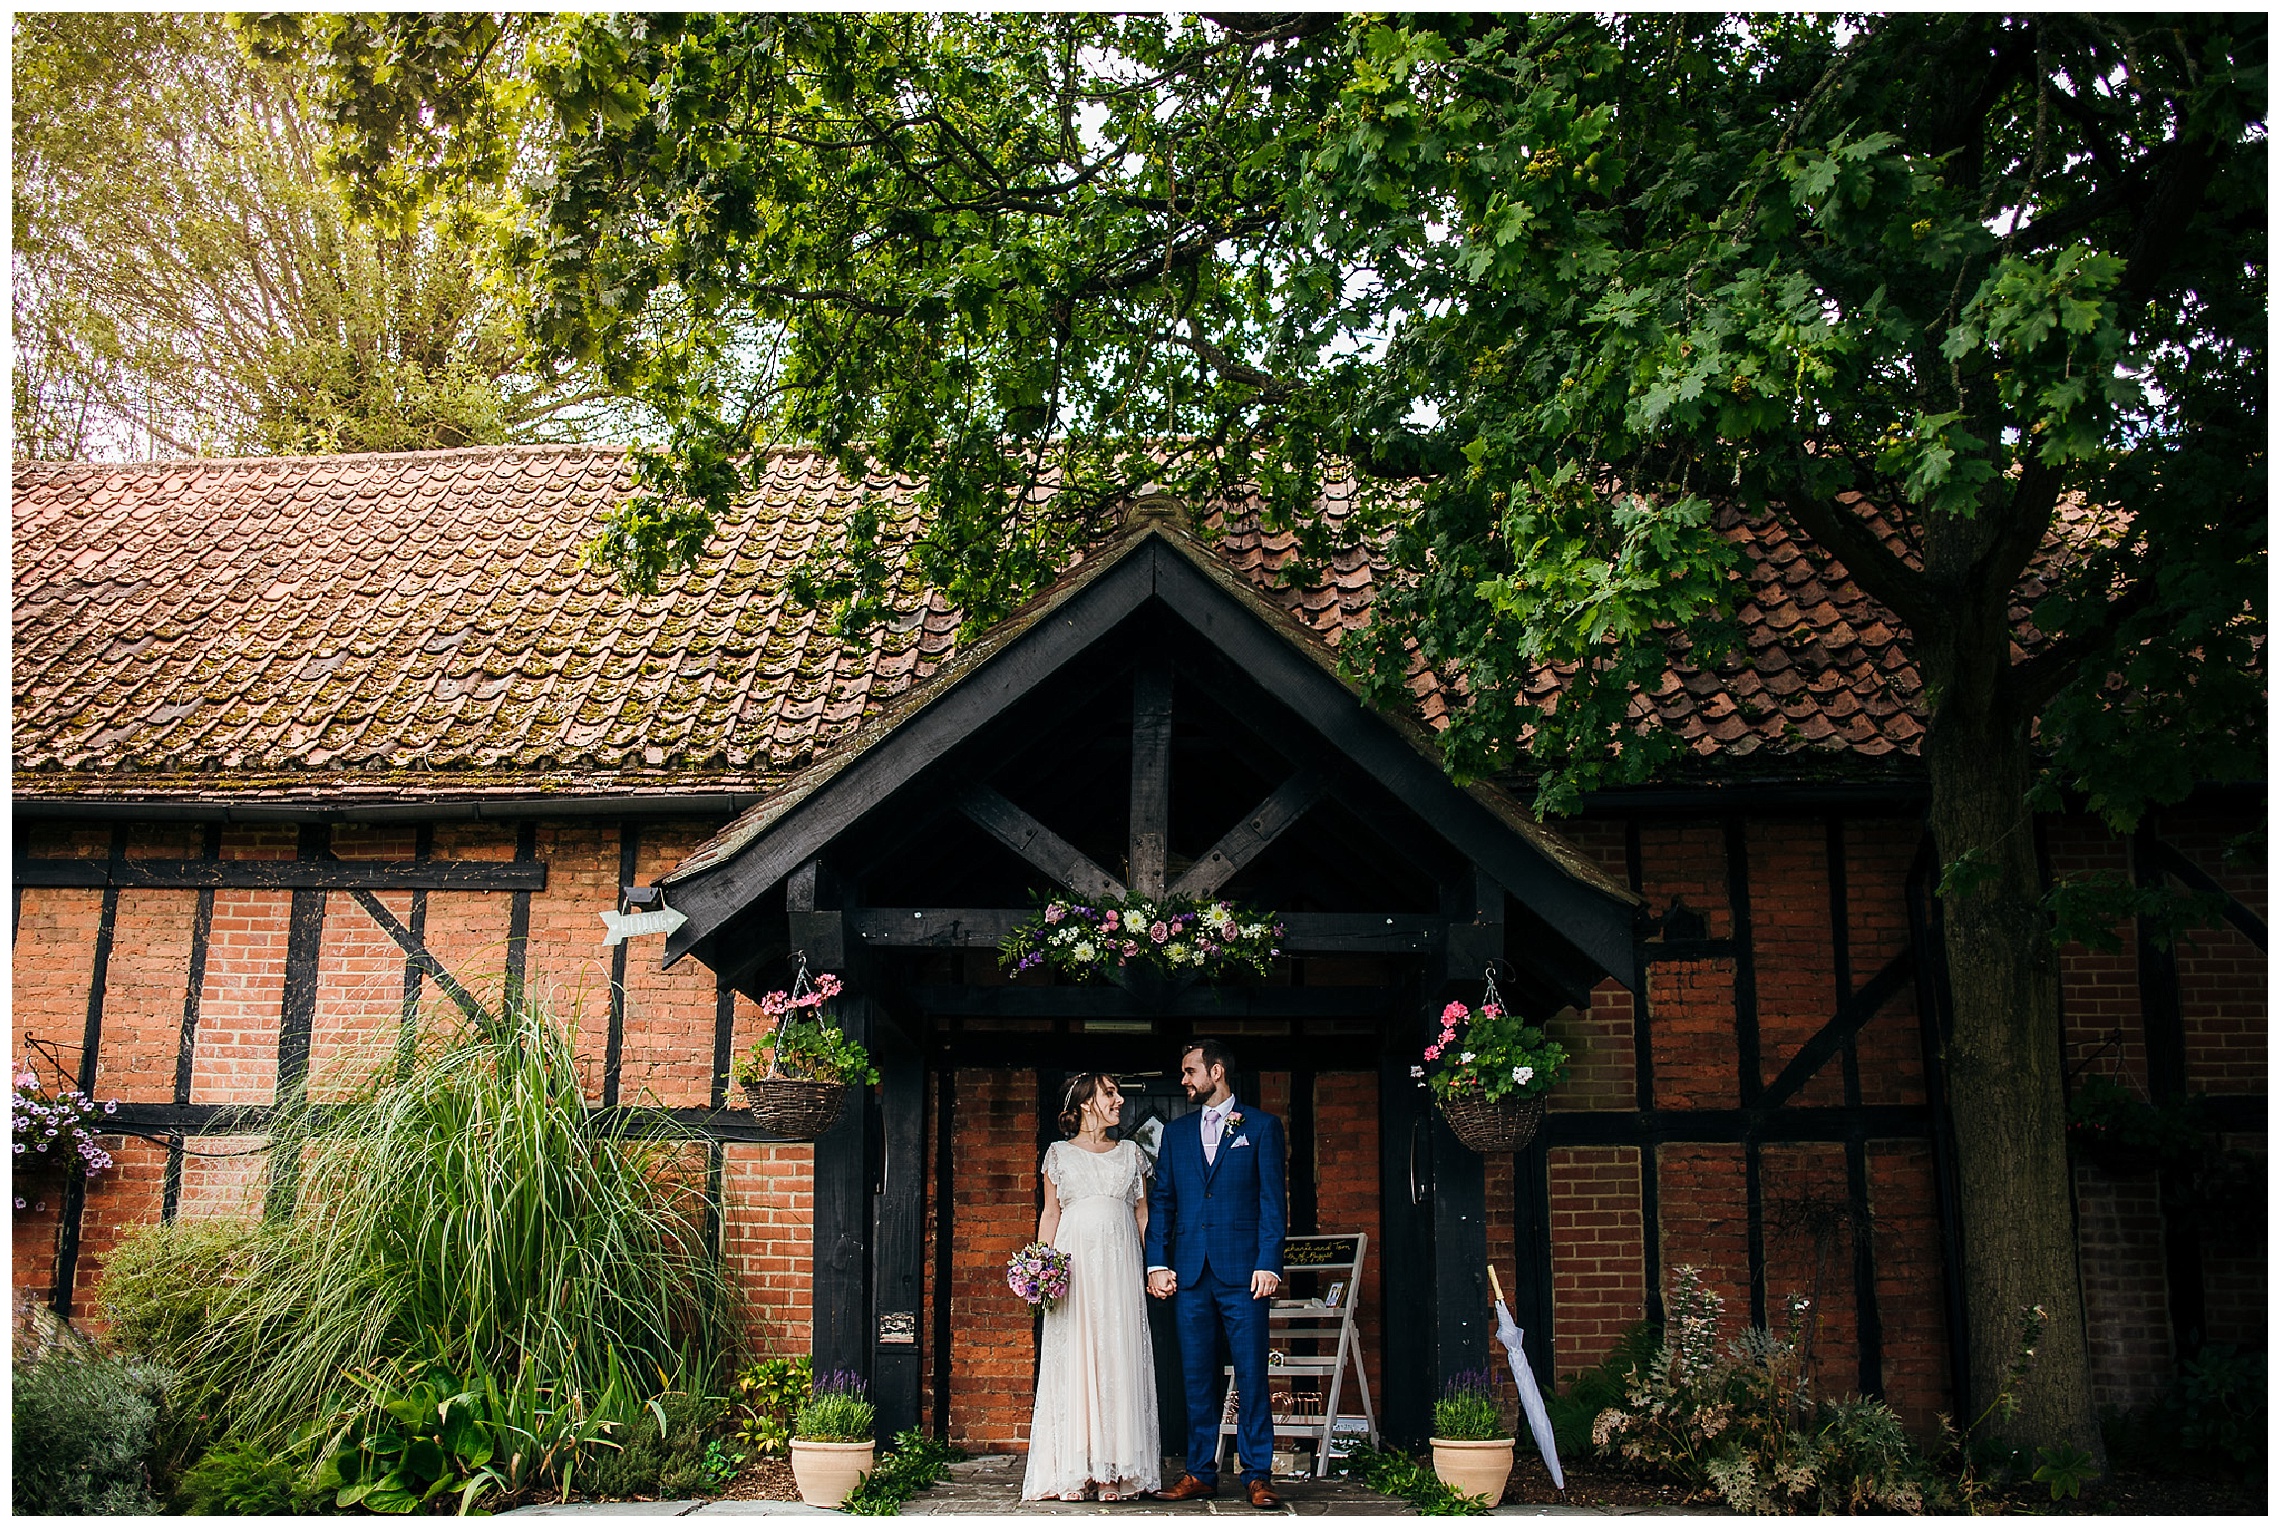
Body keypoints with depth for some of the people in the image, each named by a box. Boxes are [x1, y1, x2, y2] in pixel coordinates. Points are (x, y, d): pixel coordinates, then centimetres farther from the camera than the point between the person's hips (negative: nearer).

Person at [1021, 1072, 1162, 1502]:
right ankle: (1073, 1472, 1)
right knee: (1072, 1360, -3)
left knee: (1119, 1360, -3)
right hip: (1072, 1263, -1)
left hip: (1120, 1264, 1)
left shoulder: (1130, 1153, 14)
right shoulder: (1059, 1153, 10)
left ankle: (1115, 1471, 1)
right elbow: (1050, 1214, 8)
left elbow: (1143, 1214, 13)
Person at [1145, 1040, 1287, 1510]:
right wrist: (1157, 1263, 3)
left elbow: (1272, 1200, -1)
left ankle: (1257, 1475, 5)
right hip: (1190, 1273, 4)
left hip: (1242, 1270, -4)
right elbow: (1161, 1201, 14)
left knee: (1252, 1376, -2)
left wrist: (1268, 1263, -10)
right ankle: (1200, 1472, 14)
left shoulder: (1262, 1126, 5)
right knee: (1197, 1378, 7)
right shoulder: (1176, 1132, 16)